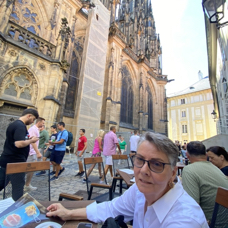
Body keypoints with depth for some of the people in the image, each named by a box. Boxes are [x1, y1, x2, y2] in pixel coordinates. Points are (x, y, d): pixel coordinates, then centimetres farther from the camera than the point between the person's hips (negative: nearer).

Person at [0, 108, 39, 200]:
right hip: (16, 162, -10)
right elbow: (19, 144, -32)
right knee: (18, 187, 5)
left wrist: (28, 139, 8)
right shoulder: (20, 126, -21)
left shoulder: (13, 124, 11)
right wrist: (31, 140, -15)